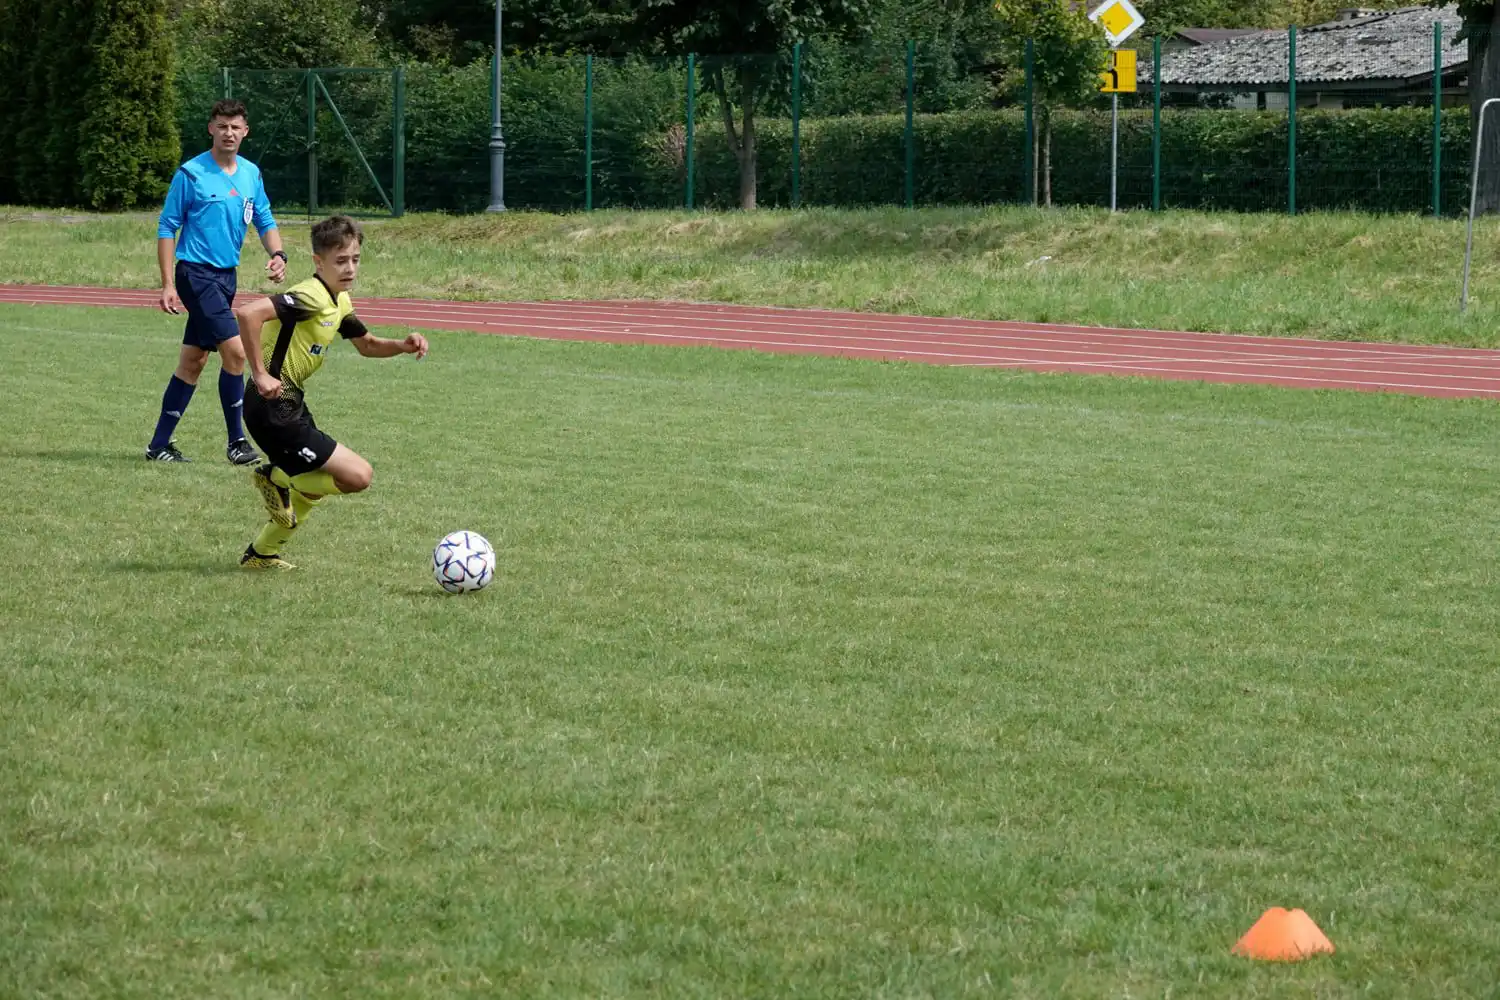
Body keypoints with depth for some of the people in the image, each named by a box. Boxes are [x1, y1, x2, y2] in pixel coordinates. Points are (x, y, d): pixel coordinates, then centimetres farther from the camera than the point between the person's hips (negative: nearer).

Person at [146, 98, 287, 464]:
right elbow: (167, 228, -7)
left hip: (226, 275, 7)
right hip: (196, 272, -7)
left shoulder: (251, 174, 8)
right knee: (235, 350, -16)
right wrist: (168, 285, -13)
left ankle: (160, 444, 18)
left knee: (193, 361, 10)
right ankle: (236, 441, -7)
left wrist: (278, 254, -8)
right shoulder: (191, 174, -9)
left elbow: (265, 221, 14)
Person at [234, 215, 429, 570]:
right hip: (273, 409, -10)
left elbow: (366, 344, 27)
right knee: (358, 475, -13)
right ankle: (276, 479, 6)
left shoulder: (340, 302, 11)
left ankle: (261, 554, 36)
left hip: (291, 406, 10)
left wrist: (403, 346, 7)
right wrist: (260, 374, -28)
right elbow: (247, 314, -32)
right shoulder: (311, 297, -20)